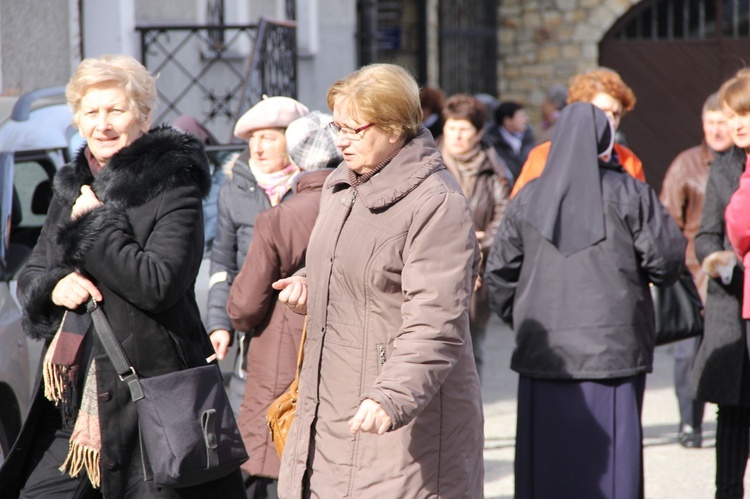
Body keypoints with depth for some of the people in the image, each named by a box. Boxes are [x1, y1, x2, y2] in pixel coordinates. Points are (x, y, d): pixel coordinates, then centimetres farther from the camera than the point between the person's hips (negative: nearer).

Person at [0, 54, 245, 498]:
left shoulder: (173, 189, -8)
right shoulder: (72, 189, 14)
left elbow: (158, 284, -20)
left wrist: (94, 224, -12)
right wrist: (54, 286, -5)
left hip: (152, 398, -7)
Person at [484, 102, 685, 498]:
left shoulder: (528, 198, 5)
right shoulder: (628, 194, -3)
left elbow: (498, 272, 6)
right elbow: (667, 261, -5)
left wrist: (520, 322, 19)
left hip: (543, 351, 3)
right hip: (612, 347, -2)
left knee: (545, 459, 8)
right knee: (610, 456, 1)